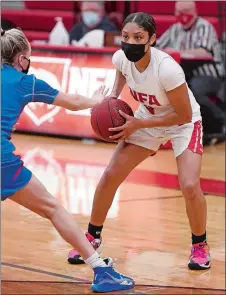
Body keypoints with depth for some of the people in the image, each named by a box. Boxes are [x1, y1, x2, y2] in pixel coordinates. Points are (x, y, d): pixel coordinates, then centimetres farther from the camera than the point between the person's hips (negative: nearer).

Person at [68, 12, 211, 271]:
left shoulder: (167, 68, -38)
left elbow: (184, 115, -27)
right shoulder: (121, 57, -21)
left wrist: (138, 124, -26)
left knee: (189, 186, -21)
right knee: (110, 176, 0)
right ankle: (92, 237, 19)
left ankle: (199, 245, 5)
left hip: (183, 124, -5)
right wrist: (113, 95, -7)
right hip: (147, 118, 5)